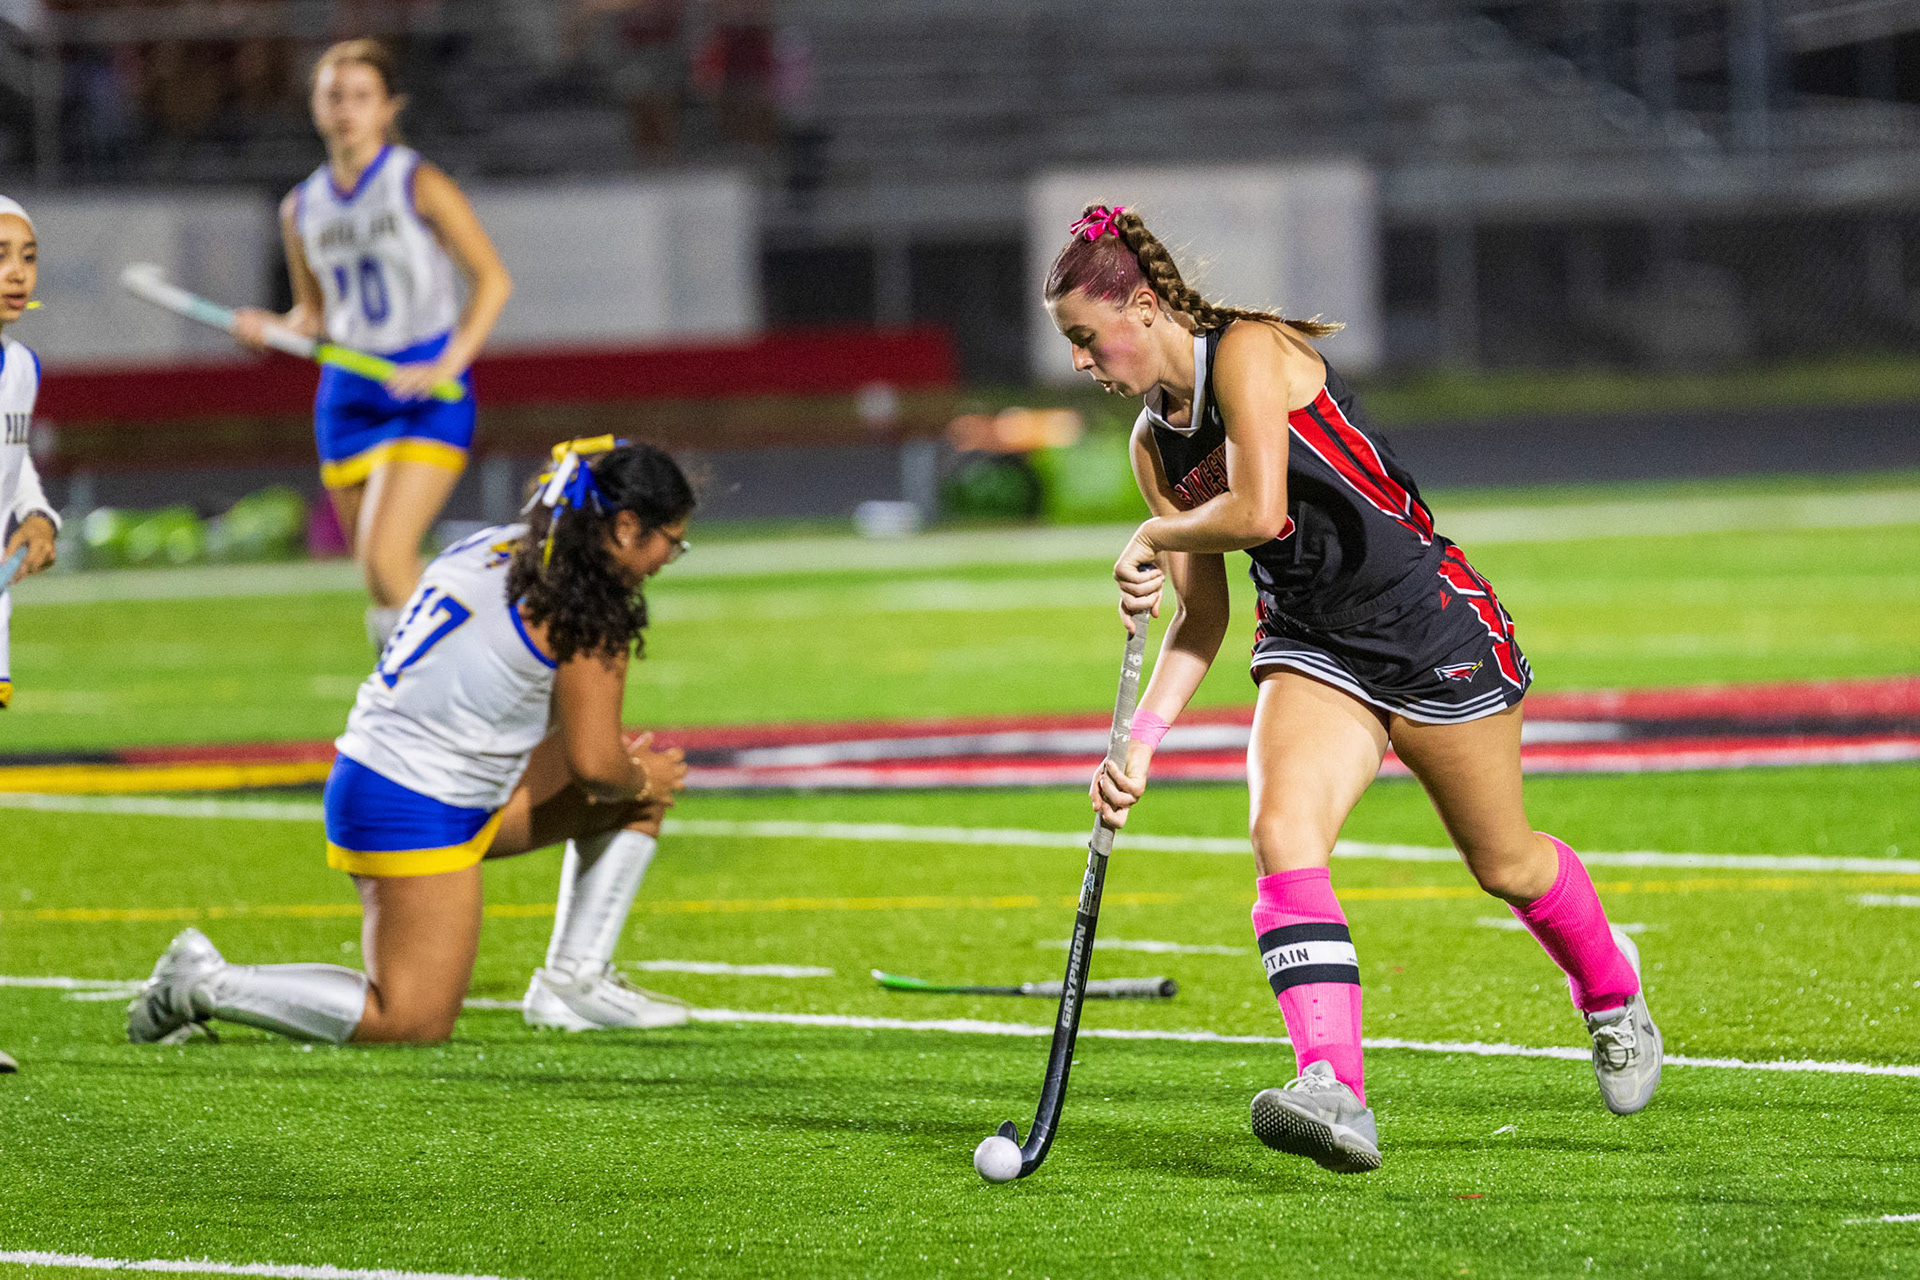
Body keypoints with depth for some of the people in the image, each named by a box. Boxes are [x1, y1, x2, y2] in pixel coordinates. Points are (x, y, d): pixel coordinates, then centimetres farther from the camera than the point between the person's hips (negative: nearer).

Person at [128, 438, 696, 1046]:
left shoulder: (493, 547, 11)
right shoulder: (584, 609, -15)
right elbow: (595, 768, -14)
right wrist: (638, 780, 9)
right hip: (417, 815, -10)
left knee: (649, 775, 14)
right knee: (413, 1023, -6)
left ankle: (574, 981, 17)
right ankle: (205, 982, -1)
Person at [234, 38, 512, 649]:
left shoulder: (420, 185, -6)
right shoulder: (302, 208, 9)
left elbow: (492, 279, -6)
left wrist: (448, 365, -17)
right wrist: (271, 329, -4)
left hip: (427, 393, -5)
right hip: (348, 394, 5)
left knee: (386, 559, -21)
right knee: (383, 595, 7)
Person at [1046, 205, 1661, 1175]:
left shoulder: (1248, 352, -17)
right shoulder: (1154, 444, 7)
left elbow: (1259, 510, -29)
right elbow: (1201, 615, 10)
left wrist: (1156, 536, -11)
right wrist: (1141, 742, -2)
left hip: (1429, 621, -6)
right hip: (1311, 647, 6)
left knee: (1504, 865, 9)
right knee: (1281, 833, -22)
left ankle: (1611, 993, 42)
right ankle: (1335, 1094, -37)